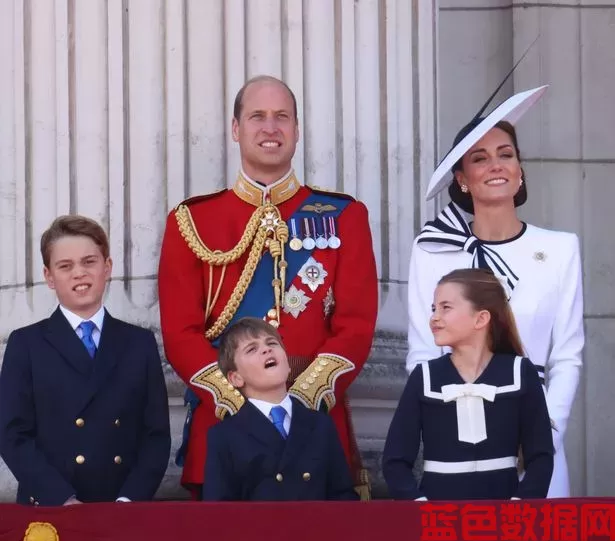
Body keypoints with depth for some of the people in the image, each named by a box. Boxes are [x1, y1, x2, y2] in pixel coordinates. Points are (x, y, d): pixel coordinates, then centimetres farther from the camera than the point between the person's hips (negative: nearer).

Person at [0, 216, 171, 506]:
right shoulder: (26, 344, 4)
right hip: (49, 513, -2)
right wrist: (63, 502, -14)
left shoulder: (141, 343, 10)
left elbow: (157, 434, 5)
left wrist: (129, 500, -10)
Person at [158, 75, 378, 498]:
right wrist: (238, 402, -14)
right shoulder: (192, 221, 7)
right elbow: (180, 331, 0)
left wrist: (303, 396, -14)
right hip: (222, 424, 0)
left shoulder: (344, 216, 8)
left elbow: (357, 324, 0)